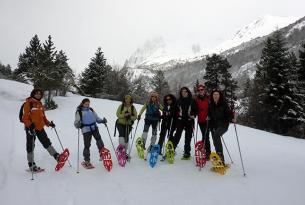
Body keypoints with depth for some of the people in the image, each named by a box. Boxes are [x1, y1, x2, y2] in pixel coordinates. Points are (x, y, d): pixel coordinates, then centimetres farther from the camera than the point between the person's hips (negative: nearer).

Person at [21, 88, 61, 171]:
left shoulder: (40, 104, 13)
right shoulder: (28, 103, -8)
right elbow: (25, 117, -14)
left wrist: (48, 123, 7)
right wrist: (29, 125, -27)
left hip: (40, 127, 6)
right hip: (31, 128, -6)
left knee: (47, 142, 9)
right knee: (30, 146, 3)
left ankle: (56, 156, 11)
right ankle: (31, 165, 12)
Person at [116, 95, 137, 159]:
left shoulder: (133, 107, 0)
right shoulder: (121, 106, -1)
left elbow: (135, 117, -1)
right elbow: (118, 114, -6)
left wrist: (130, 117, -22)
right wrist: (124, 115, -23)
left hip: (128, 125, 1)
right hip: (120, 123, -1)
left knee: (126, 138, 5)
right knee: (121, 134, -26)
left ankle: (125, 152, 20)